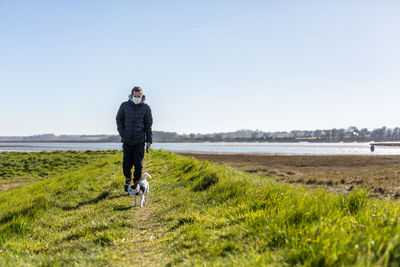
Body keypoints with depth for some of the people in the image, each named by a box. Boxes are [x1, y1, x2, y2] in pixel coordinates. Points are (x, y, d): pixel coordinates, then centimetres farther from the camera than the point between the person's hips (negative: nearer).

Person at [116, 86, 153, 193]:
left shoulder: (146, 108, 0)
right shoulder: (124, 106, 0)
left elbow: (148, 125, 5)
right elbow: (119, 119, 9)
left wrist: (149, 140, 1)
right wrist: (122, 133, -4)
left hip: (140, 140, -1)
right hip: (127, 140, 1)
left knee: (138, 163, -5)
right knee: (127, 163, 4)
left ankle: (137, 182, 12)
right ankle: (128, 178, 29)